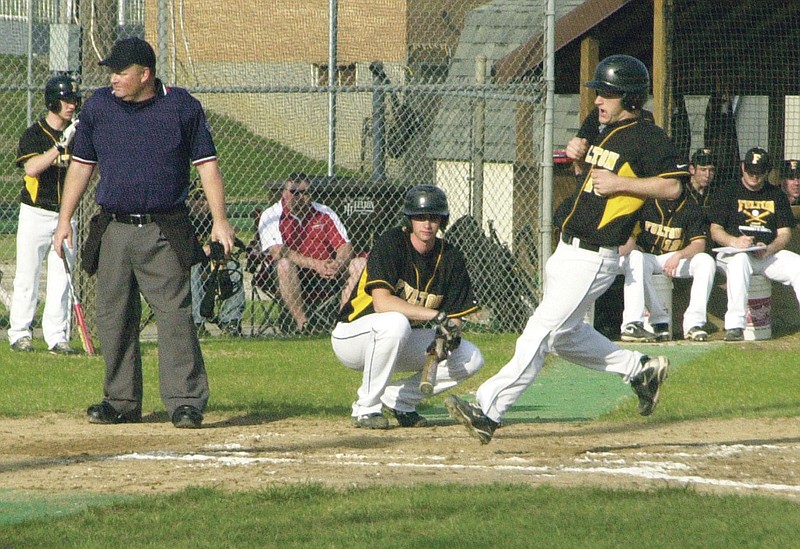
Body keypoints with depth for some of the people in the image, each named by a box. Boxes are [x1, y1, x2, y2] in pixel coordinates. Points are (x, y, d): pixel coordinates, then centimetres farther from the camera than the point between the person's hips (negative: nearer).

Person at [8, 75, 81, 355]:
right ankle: (20, 334, 6)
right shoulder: (34, 134, -6)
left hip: (64, 214, 4)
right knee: (27, 277, -1)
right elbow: (32, 168, -23)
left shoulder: (76, 136, 8)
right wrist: (61, 145, -28)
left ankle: (57, 337, 4)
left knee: (61, 279, 2)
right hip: (36, 214, -4)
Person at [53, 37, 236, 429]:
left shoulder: (182, 107, -1)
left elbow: (206, 164, 1)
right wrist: (64, 219, 9)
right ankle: (121, 401, 15)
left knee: (174, 315, -10)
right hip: (113, 231, 4)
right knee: (112, 318, 5)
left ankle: (186, 402, -9)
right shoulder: (98, 106, 7)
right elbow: (81, 165, 15)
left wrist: (219, 220, -6)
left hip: (164, 234, -4)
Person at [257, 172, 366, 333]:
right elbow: (278, 252, -16)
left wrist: (338, 264, -21)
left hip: (328, 275, 4)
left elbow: (346, 247, 4)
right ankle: (302, 323, -37)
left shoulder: (325, 213, 11)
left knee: (359, 264, -17)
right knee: (285, 264, -35)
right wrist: (315, 264, -25)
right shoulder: (271, 216, -1)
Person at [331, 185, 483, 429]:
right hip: (353, 335, -6)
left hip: (404, 345, 6)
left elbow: (455, 316, 0)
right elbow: (381, 302, -32)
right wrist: (436, 315, -36)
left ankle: (397, 399, 5)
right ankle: (366, 408, -23)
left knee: (471, 359, -8)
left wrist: (448, 334, -24)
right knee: (395, 323, -40)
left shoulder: (451, 258, -2)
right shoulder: (391, 243, -19)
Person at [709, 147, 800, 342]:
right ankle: (735, 325, -44)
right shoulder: (728, 194, 9)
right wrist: (734, 241, -22)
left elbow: (784, 234, 9)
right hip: (732, 252, -3)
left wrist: (768, 250, -13)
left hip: (770, 254, 3)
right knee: (739, 260, -39)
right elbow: (715, 231, 1)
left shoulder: (777, 195, 17)